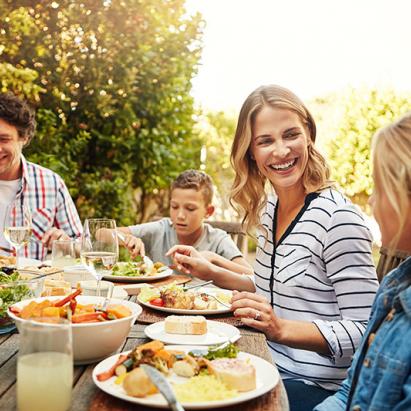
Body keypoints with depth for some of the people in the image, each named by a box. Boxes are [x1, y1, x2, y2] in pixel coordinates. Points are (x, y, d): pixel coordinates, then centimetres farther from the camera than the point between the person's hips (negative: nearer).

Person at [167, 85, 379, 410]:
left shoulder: (338, 217, -20)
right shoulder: (267, 208, 4)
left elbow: (363, 331, -19)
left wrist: (282, 329, -29)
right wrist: (211, 273, 8)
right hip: (271, 367, 7)